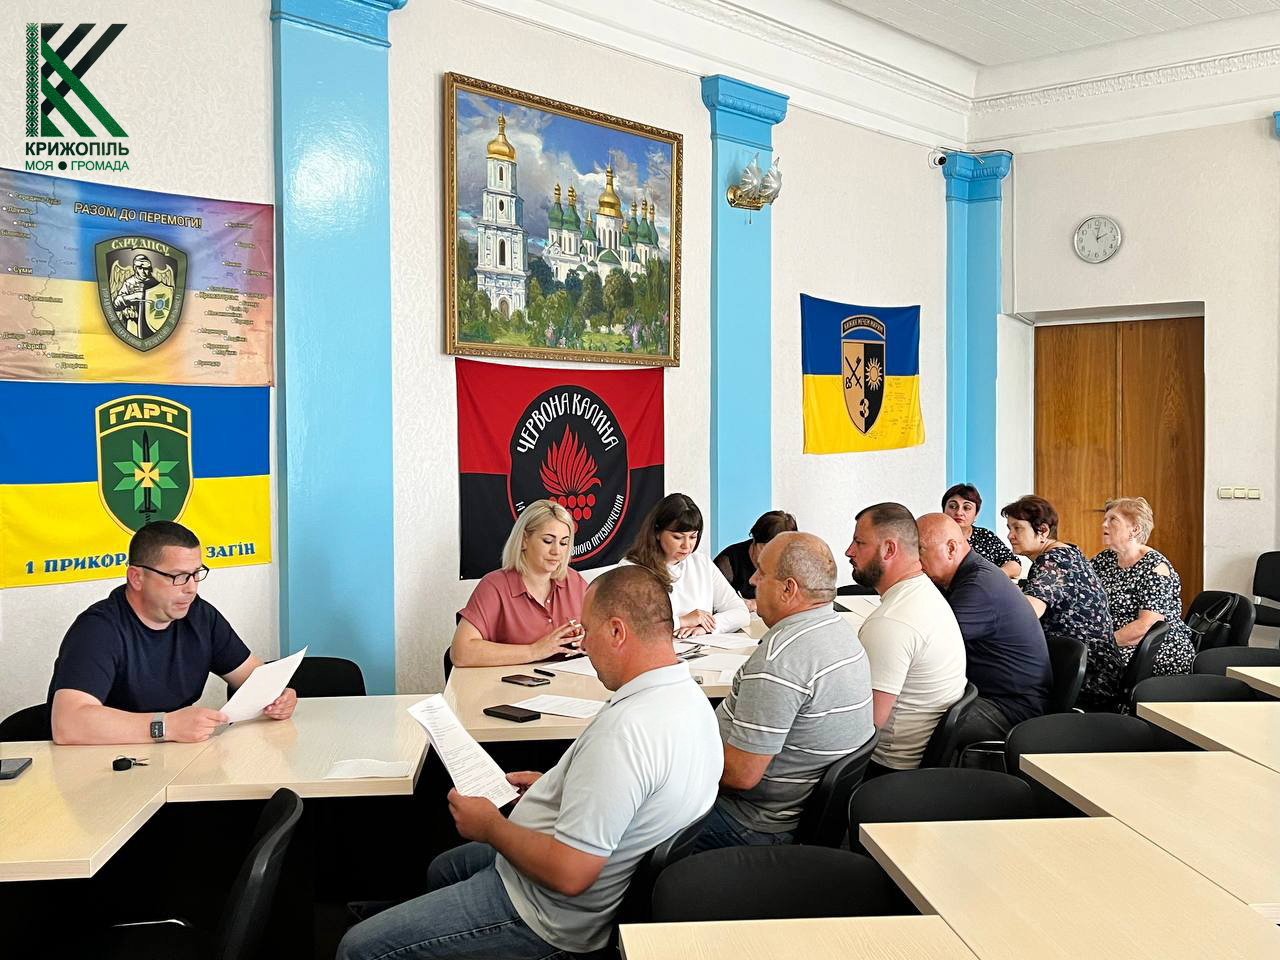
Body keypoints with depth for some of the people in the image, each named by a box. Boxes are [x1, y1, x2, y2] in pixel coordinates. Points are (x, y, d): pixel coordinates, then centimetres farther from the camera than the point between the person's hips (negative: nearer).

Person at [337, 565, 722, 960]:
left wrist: (490, 826, -16)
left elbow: (568, 874, -32)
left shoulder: (624, 731, -34)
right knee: (442, 869, 32)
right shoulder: (689, 696, -1)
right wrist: (556, 786, 12)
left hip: (547, 916, -10)